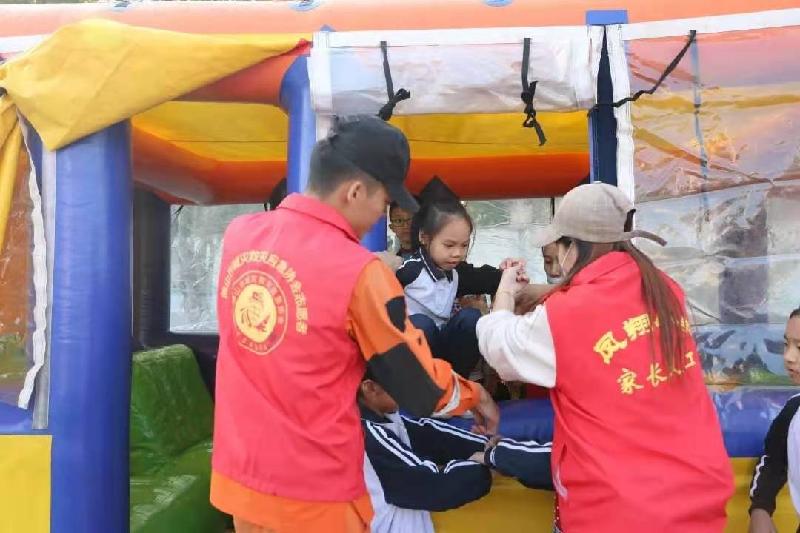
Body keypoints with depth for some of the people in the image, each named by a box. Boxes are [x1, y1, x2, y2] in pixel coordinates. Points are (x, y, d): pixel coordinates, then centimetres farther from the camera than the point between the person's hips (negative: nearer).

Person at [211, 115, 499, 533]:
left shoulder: (239, 233, -3)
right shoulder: (358, 271, -22)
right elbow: (421, 393, -13)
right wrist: (475, 395, 6)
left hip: (237, 476, 6)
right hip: (312, 494, -6)